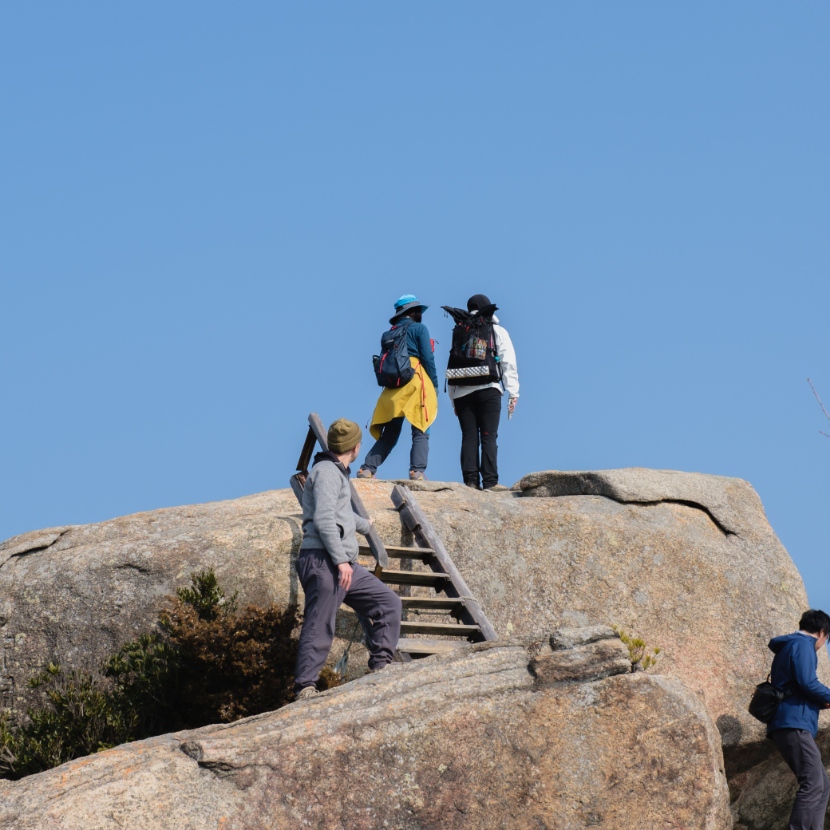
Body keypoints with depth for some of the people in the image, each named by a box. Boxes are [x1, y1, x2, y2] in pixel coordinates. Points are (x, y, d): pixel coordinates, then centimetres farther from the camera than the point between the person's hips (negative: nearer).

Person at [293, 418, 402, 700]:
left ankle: (380, 667, 6)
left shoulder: (337, 473, 26)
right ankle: (305, 689, -17)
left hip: (344, 565, 10)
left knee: (389, 603, 7)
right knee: (319, 628, -14)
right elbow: (324, 519, -19)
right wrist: (340, 560, -23)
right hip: (323, 561, -10)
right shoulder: (327, 472, -6)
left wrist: (365, 525, 64)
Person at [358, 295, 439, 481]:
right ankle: (417, 471, -20)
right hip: (416, 381, -5)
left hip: (393, 388, 5)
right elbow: (428, 359, -4)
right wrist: (434, 385, 0)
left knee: (389, 434, 10)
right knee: (420, 433, -5)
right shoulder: (419, 329, 3)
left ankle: (367, 469, -2)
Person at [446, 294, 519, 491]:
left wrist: (453, 397, 13)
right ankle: (489, 481, -13)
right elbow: (508, 363, 1)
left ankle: (471, 480, -6)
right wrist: (513, 393, 0)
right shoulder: (498, 332, 11)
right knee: (489, 437, -4)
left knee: (469, 437, 2)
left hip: (462, 392, 2)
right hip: (488, 390, -2)